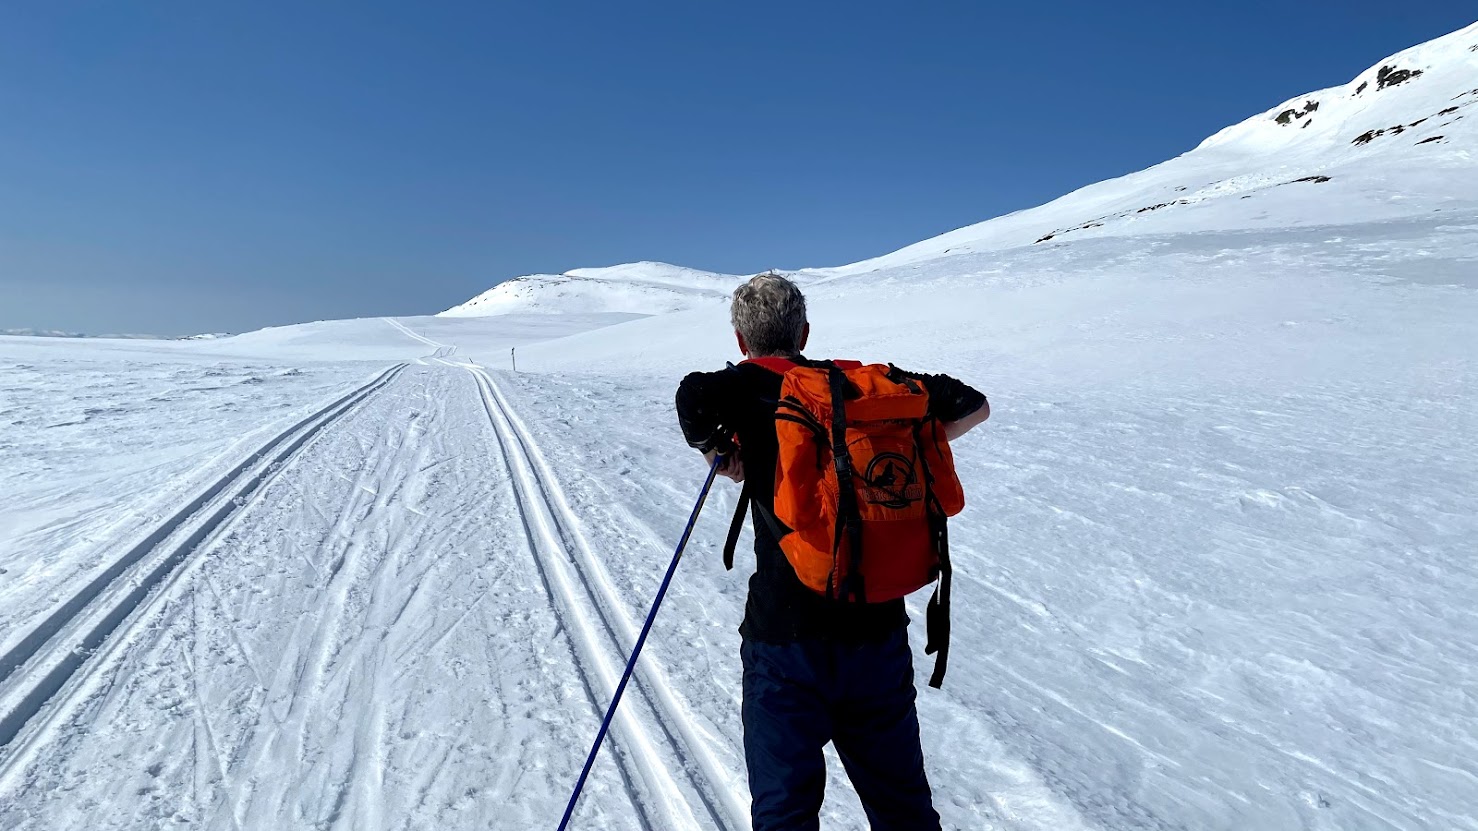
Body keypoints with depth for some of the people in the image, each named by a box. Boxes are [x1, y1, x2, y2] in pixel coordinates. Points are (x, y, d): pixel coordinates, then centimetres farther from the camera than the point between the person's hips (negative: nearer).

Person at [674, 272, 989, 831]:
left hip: (785, 639, -4)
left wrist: (717, 452, -9)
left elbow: (695, 395, -28)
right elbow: (974, 406, 11)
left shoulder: (749, 388, -7)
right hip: (880, 630, 4)